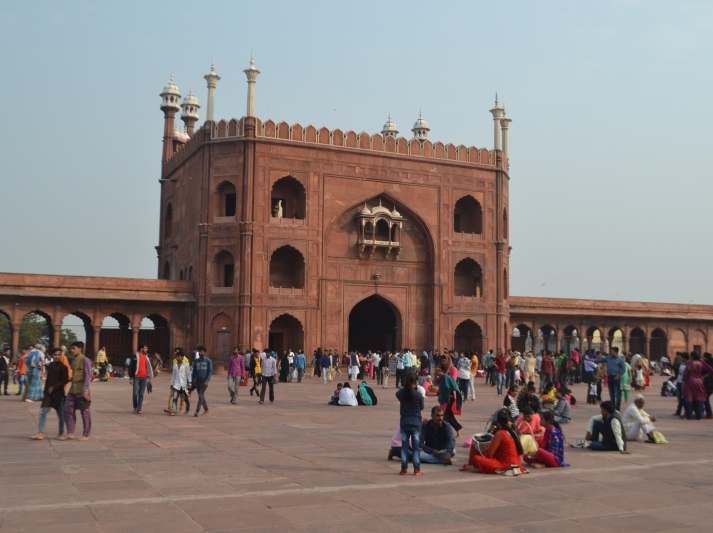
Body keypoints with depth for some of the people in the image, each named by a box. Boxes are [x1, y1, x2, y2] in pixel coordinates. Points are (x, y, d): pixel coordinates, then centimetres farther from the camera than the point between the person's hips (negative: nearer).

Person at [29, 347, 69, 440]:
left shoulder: (62, 367, -6)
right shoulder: (50, 365, 11)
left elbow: (65, 380, -11)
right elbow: (48, 379, 17)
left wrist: (54, 387, -16)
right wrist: (46, 390, 13)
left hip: (58, 393, -5)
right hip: (48, 393, 5)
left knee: (60, 414, 5)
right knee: (42, 412, -4)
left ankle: (61, 433, 15)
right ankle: (40, 433, -2)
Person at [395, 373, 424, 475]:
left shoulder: (401, 393, -5)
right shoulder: (418, 394, -13)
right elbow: (421, 407, 0)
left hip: (404, 423, 2)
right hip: (415, 423, -2)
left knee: (404, 446, 8)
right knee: (416, 447, 4)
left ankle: (404, 469, 8)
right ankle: (417, 469, 5)